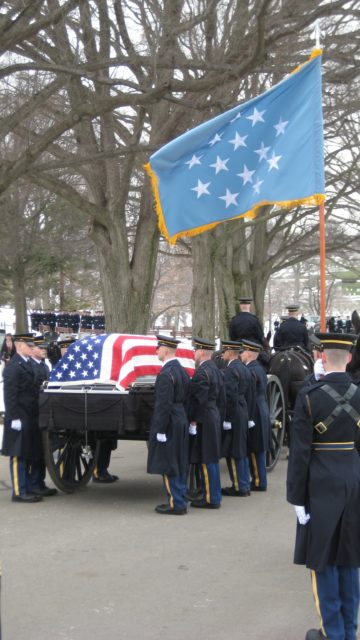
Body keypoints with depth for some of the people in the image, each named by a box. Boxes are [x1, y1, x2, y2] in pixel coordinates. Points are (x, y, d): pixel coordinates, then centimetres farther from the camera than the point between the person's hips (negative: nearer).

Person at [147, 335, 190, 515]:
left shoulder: (166, 374, -19)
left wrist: (160, 430, -18)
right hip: (181, 423, 9)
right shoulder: (182, 371, 10)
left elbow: (164, 405, -21)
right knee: (179, 465, 15)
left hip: (169, 425, -9)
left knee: (167, 467, -2)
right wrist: (184, 421, 17)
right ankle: (180, 501, 21)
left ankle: (176, 504, 1)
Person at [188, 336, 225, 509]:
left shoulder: (202, 372, -17)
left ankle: (211, 499, 0)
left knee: (206, 461, -4)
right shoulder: (215, 370, 13)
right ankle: (213, 496, 21)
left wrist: (193, 420, -14)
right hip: (214, 419, 10)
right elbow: (221, 398, 18)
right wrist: (220, 418, 22)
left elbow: (198, 399, -20)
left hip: (204, 422, -10)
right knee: (211, 459, 15)